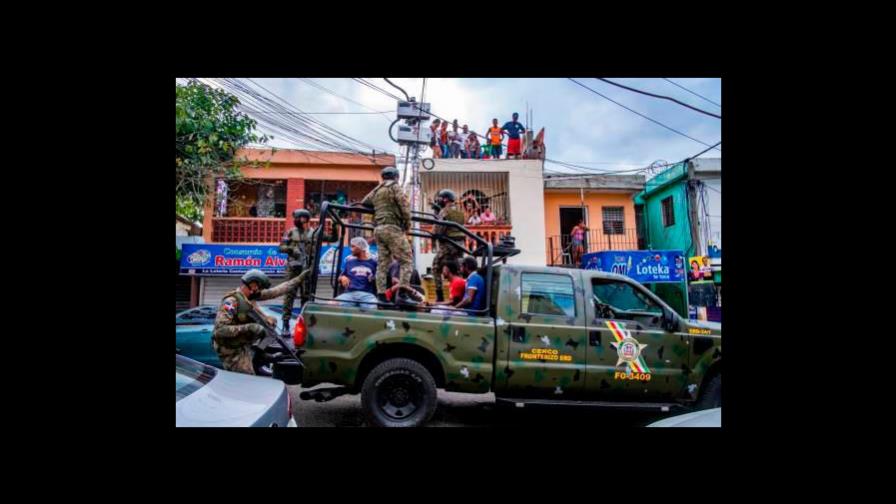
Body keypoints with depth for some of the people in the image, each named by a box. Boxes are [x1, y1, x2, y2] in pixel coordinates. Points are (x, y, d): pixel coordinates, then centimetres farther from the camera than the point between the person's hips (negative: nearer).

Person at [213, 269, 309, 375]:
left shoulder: (250, 295, 0)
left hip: (245, 345, 8)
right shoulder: (231, 301, -23)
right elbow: (220, 329, -28)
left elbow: (275, 291, 4)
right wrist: (248, 328, -32)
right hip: (233, 351, -8)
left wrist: (300, 278, 5)